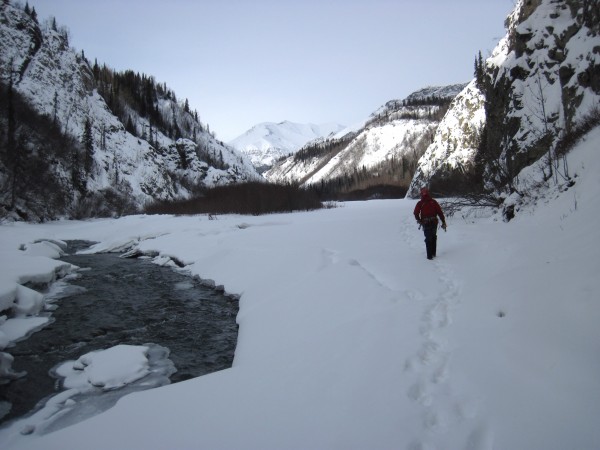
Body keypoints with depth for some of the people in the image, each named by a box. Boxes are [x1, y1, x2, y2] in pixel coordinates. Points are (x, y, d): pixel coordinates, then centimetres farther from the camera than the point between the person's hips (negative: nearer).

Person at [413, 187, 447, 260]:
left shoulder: (420, 203, -5)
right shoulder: (433, 202, 1)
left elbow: (416, 213, -9)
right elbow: (440, 212, -1)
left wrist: (419, 220, 10)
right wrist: (443, 222, 3)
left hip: (426, 223, -2)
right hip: (434, 222, 2)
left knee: (428, 239, 7)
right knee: (433, 237, 21)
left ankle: (430, 256, 4)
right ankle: (433, 253, 27)